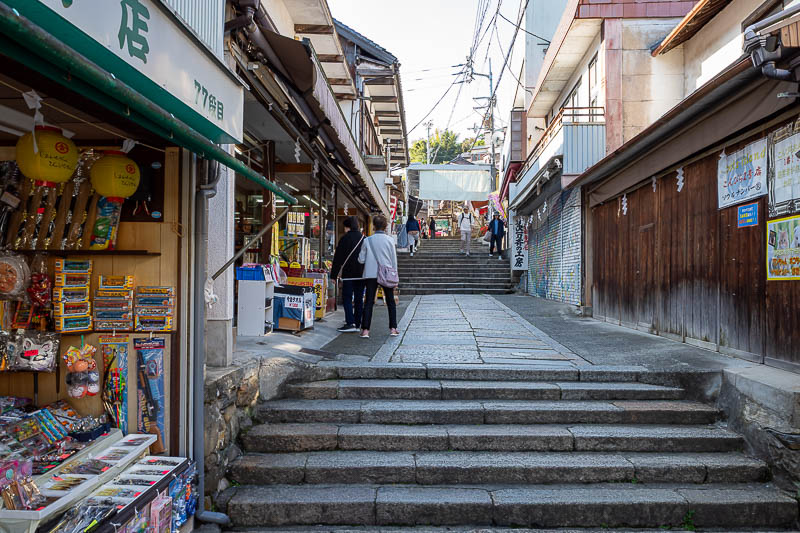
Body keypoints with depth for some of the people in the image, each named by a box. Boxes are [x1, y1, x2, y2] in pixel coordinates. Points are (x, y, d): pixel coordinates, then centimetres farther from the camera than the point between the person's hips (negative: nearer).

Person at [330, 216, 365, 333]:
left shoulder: (344, 238, -7)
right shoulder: (364, 239, 8)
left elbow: (338, 258, -7)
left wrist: (334, 275, -2)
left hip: (349, 274, -5)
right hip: (362, 274, 5)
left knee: (347, 298, -1)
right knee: (359, 299, 11)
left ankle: (350, 323, -10)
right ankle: (357, 323, 15)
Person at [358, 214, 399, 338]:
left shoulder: (367, 240, -2)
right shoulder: (389, 240, -3)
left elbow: (361, 259, 0)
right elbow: (394, 260, 1)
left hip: (371, 275, 0)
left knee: (369, 302, 3)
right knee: (390, 302, 12)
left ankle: (365, 330, -3)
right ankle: (393, 328, 12)